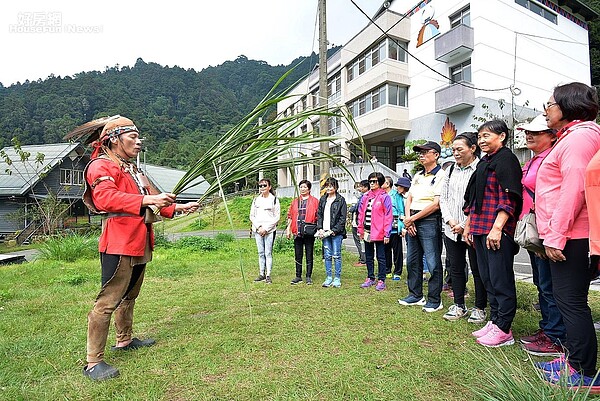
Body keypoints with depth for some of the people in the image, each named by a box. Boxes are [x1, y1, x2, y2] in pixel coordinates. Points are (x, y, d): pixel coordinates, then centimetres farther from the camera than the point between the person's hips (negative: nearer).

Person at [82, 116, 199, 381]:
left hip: (139, 243, 10)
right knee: (109, 300, -6)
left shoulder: (132, 170, 23)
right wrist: (148, 199, -35)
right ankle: (93, 362, 3)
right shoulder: (101, 166, -7)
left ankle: (124, 340, 35)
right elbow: (105, 198, -25)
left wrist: (178, 207, 18)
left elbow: (151, 202, 26)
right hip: (118, 244, -9)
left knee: (129, 295, 19)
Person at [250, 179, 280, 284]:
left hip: (269, 231, -4)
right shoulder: (256, 200, 12)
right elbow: (252, 216, 12)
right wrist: (258, 227, -4)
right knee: (261, 253, 8)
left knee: (268, 253, -4)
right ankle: (261, 274, 15)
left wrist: (266, 228, -10)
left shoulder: (274, 200, 0)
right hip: (258, 230, 4)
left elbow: (277, 217, -3)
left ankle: (268, 276, 1)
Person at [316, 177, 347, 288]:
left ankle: (337, 278, 9)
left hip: (336, 232, -4)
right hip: (325, 232, 4)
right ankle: (329, 277, 17)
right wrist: (320, 228, -1)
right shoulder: (323, 199, 14)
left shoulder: (341, 200, -1)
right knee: (327, 256, 8)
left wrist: (334, 230, -13)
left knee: (336, 255, 0)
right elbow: (319, 214, 13)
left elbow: (343, 217, -6)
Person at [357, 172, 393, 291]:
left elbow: (388, 215, -10)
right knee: (369, 257, 15)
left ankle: (381, 280, 14)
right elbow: (361, 213, 12)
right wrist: (360, 229, 9)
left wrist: (386, 233, -14)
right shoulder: (366, 196, 10)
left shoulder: (384, 196, -6)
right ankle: (370, 278, 27)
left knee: (380, 257, 5)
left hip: (378, 232, -6)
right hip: (367, 232, 6)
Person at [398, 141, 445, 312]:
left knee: (433, 263, -1)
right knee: (412, 261, 13)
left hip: (430, 221, -8)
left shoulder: (440, 175, -6)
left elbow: (436, 204, -14)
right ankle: (415, 295, 26)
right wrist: (407, 218, -3)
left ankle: (435, 299, 13)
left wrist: (413, 218, -11)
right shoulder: (417, 176, 17)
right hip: (412, 221, 8)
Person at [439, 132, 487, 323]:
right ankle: (459, 306, 26)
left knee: (477, 269, 6)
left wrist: (465, 225, -13)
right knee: (456, 268, 13)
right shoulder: (450, 170, 13)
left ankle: (480, 308, 22)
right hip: (452, 230, 6)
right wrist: (450, 220, -2)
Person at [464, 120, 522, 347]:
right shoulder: (483, 163, 20)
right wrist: (468, 225, 18)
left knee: (501, 279, -2)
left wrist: (497, 228, -21)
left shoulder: (506, 159, -5)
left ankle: (503, 329, 9)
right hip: (480, 230, 9)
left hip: (497, 231, -9)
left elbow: (508, 199, -15)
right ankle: (494, 320, 24)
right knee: (487, 278, 13)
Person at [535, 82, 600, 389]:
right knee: (568, 299, 16)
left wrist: (556, 236, -21)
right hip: (565, 236, 10)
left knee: (571, 301, -3)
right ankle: (574, 360, 28)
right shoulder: (569, 137, 22)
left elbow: (574, 189, -20)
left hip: (571, 237, -10)